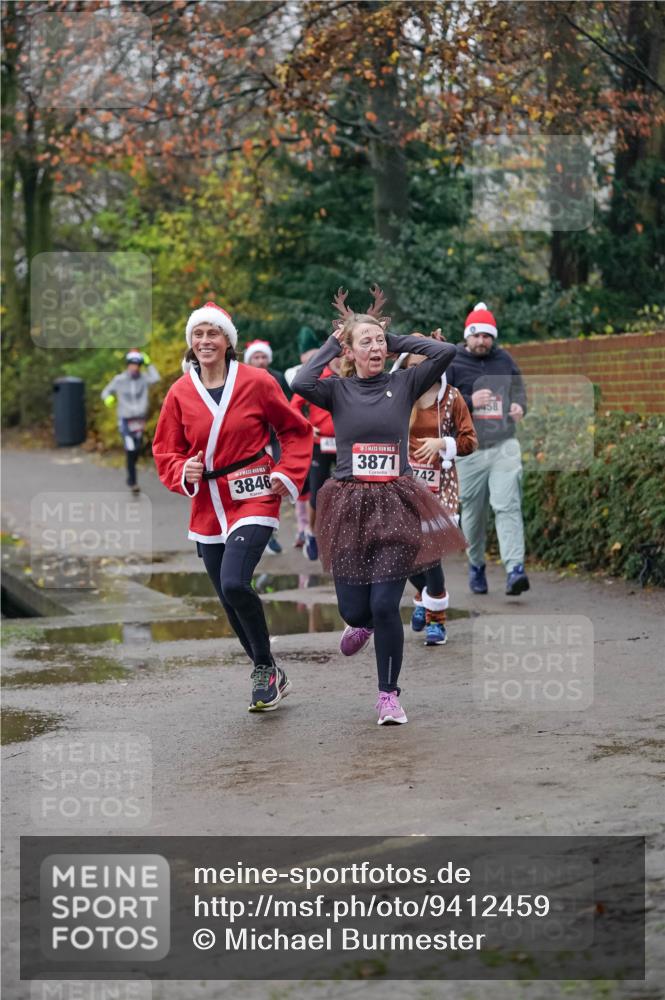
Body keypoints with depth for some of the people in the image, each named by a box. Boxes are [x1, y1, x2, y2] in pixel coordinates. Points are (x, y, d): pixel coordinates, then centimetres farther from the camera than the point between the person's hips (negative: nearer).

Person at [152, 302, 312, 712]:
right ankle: (270, 677, 28)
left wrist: (287, 475, -6)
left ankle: (266, 668, -2)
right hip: (208, 505, 5)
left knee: (235, 584, -23)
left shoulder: (256, 382, -5)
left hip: (253, 498, -5)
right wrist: (184, 472, -10)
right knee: (229, 600, 9)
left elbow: (296, 431, 5)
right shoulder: (180, 392, 2)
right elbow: (166, 451, 10)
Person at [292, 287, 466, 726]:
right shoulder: (338, 390, 3)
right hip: (349, 505, 0)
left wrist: (397, 339, 1)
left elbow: (447, 352, -7)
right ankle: (363, 622, 43)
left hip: (395, 505, 0)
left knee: (386, 605, -7)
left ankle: (389, 695, 8)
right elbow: (302, 383, -19)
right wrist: (331, 343, -5)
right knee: (354, 609, 3)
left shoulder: (403, 384, 5)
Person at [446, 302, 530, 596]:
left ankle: (514, 570, -21)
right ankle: (476, 566, 31)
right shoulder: (451, 364, -1)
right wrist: (469, 402, -16)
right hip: (469, 450, -1)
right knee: (473, 513, 9)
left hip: (504, 447, 1)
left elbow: (519, 389, 24)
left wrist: (520, 406, 1)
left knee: (508, 507, -13)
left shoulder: (504, 360, 11)